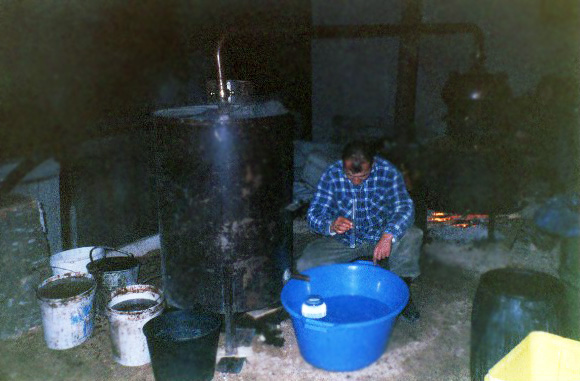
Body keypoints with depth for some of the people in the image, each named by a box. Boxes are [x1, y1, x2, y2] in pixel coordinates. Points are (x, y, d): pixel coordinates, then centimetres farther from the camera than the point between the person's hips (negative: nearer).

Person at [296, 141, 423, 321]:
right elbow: (314, 213, -15)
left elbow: (404, 207, -23)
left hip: (380, 236, 0)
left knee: (412, 235, -30)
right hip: (342, 239, 0)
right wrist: (331, 225, -39)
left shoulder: (387, 172, -15)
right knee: (305, 265, -22)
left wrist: (388, 236, -42)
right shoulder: (331, 175, -14)